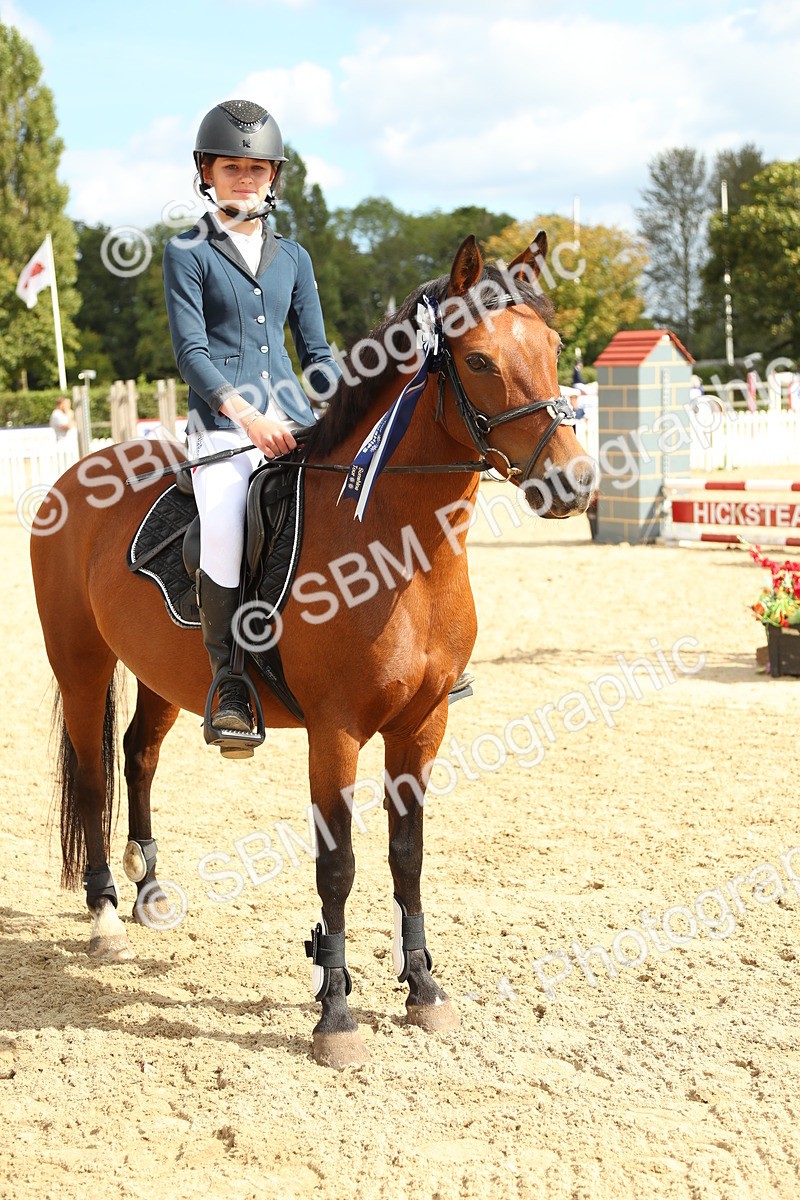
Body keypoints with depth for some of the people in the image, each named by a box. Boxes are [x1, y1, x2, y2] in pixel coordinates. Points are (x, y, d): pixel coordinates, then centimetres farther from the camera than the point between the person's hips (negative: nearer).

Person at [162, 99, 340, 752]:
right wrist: (246, 415, -18)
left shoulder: (292, 257, 17)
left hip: (294, 416, 4)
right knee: (224, 525, -31)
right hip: (223, 421, -4)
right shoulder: (188, 252, 4)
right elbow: (192, 351, -5)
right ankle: (229, 677, -20)